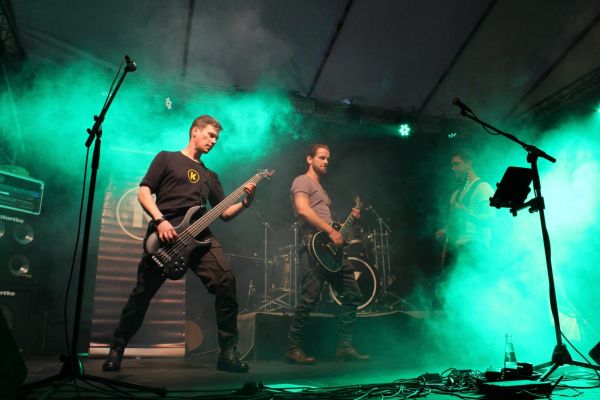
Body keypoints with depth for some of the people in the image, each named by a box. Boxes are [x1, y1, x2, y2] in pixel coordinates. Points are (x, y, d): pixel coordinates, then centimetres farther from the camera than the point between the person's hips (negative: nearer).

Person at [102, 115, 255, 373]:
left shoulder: (210, 176, 25)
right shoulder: (167, 158, 13)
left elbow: (223, 214, 20)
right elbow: (143, 193, 3)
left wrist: (244, 203, 1)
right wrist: (160, 220, -13)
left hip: (199, 235, 3)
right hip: (165, 235, -3)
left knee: (226, 281, -18)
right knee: (142, 293, 1)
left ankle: (228, 352, -11)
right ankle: (116, 350, 24)